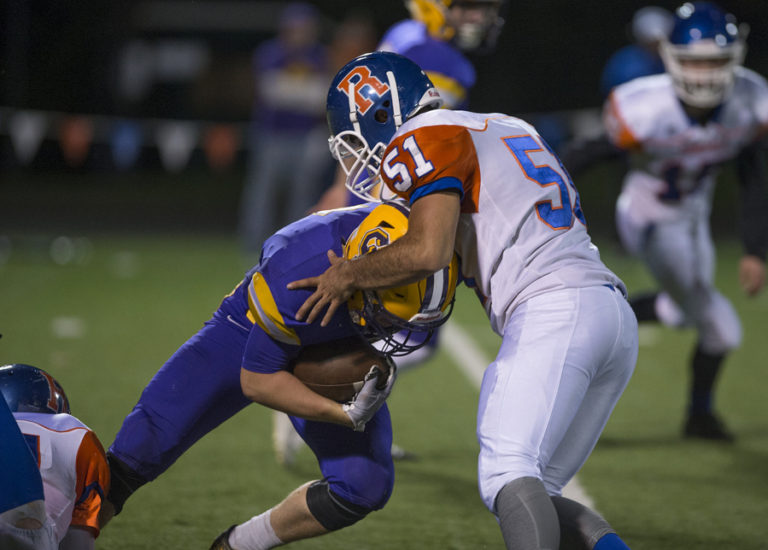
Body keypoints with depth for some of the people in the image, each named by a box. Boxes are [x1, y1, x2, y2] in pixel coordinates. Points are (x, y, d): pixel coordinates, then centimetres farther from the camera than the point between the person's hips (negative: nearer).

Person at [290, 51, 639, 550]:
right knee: (531, 495, 10)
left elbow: (427, 252, -13)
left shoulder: (426, 141, 0)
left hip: (554, 312, -9)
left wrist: (349, 276, 2)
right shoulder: (507, 130, 28)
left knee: (508, 478, -20)